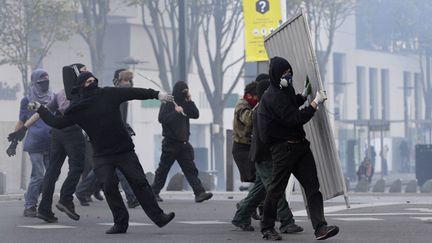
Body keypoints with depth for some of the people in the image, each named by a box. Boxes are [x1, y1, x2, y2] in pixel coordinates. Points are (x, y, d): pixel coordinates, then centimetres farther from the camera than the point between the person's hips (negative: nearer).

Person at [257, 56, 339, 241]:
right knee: (277, 189, 3)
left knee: (312, 186, -4)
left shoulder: (287, 90, 15)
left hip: (299, 145, 9)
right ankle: (267, 227, 18)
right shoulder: (273, 97, -16)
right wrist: (315, 103, -20)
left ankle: (320, 227, -13)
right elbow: (295, 119, -22)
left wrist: (303, 96, 26)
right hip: (283, 148, -9)